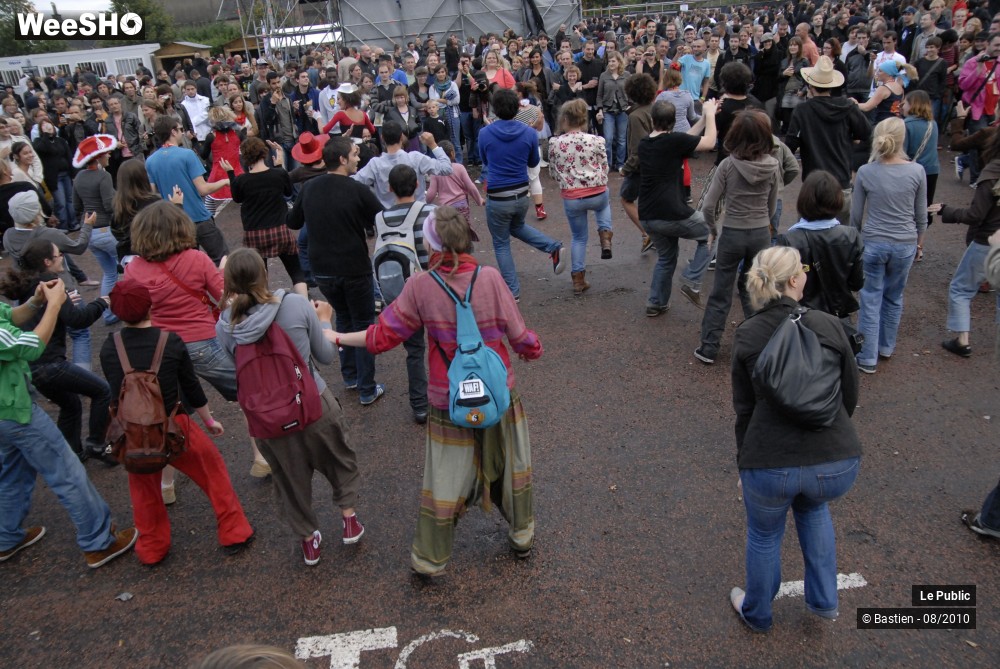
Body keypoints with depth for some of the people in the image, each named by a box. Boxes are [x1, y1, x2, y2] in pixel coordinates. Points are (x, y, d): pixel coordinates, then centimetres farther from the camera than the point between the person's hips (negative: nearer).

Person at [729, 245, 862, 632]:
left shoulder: (746, 335, -1)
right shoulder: (829, 326, -2)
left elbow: (743, 407, 5)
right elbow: (850, 396, 8)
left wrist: (744, 461, 18)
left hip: (769, 464, -1)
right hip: (838, 462, 2)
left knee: (764, 535, 25)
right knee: (813, 508, 36)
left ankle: (756, 614, 47)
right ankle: (823, 600, 40)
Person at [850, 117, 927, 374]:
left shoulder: (865, 173, -10)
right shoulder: (917, 172, -8)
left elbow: (855, 215, -1)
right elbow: (921, 214, 2)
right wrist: (919, 240, 19)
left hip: (873, 244, -1)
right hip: (905, 245, 1)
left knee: (871, 298, 8)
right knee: (894, 297, 19)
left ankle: (867, 358, 11)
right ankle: (886, 347, 35)